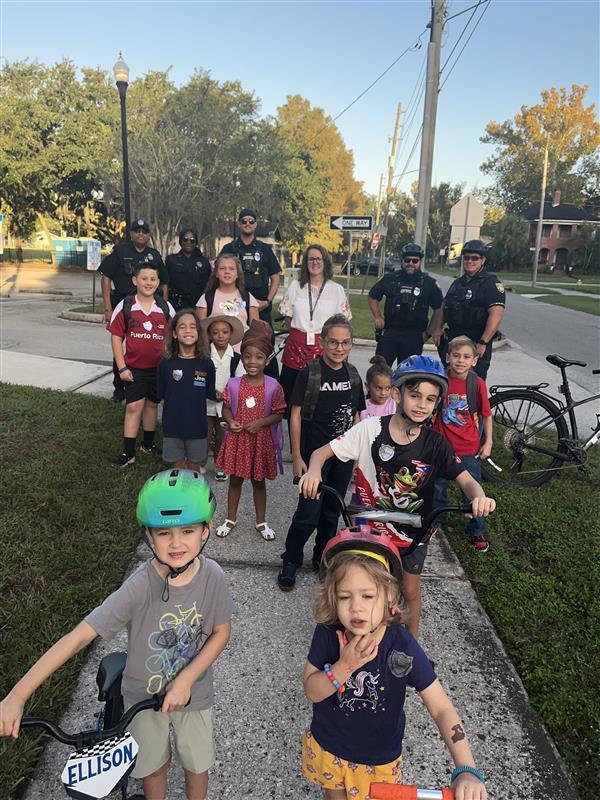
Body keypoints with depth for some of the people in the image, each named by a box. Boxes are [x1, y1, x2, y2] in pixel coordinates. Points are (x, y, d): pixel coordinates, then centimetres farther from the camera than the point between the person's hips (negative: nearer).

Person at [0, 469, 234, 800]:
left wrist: (186, 679, -22)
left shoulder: (211, 576, -24)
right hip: (144, 694, -1)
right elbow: (80, 635, -32)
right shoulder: (140, 586, -31)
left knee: (197, 764, 23)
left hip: (192, 693, 2)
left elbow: (221, 632, -11)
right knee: (153, 766, 22)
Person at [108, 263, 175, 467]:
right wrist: (122, 367, -7)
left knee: (152, 404, 15)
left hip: (158, 367, 2)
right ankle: (128, 452, 7)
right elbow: (116, 337, -3)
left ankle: (148, 443, 32)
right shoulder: (125, 306, -5)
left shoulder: (166, 308, 0)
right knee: (133, 406, 0)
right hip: (134, 368, -2)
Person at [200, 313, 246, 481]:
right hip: (206, 404, -1)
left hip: (226, 406, 1)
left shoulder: (236, 358, -2)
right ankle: (200, 465, 23)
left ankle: (219, 466, 30)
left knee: (222, 438, 13)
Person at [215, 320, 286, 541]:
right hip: (237, 439, 1)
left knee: (259, 482, 15)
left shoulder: (273, 387, -11)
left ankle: (261, 521, 33)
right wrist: (230, 421, -18)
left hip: (261, 441, -1)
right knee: (235, 480, 16)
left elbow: (278, 414, -5)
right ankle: (231, 519, 35)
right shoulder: (233, 384, -8)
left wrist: (261, 422, -20)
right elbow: (226, 408, 2)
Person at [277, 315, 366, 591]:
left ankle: (322, 557, 35)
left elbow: (355, 415, 11)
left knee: (332, 511, 16)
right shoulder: (310, 373, -11)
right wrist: (297, 457, -11)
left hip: (343, 456, 5)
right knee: (309, 512, -2)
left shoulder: (353, 375, 3)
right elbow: (296, 415, -9)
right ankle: (290, 561, 18)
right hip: (314, 454, -4)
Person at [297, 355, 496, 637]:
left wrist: (479, 496, -39)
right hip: (371, 523, -1)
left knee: (410, 591, 16)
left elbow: (465, 479, -15)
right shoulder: (371, 429, -20)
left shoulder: (435, 443, -15)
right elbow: (322, 452, -17)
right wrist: (314, 470, -40)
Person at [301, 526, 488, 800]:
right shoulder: (328, 633, -24)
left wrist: (466, 770, -40)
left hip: (378, 758, -1)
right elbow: (311, 692, -17)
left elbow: (442, 709, -27)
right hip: (327, 745, 2)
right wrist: (345, 666, -35)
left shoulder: (402, 647, -30)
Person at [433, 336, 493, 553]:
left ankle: (477, 531, 31)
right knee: (437, 488, 18)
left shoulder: (478, 383, -10)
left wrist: (488, 442, -1)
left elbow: (487, 415, 0)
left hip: (469, 449, -1)